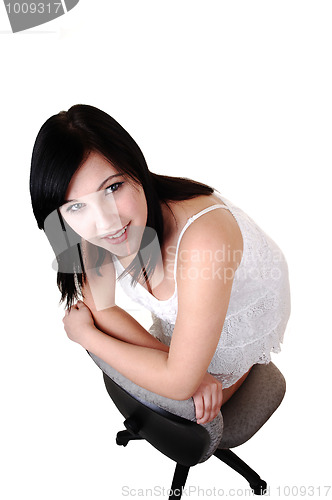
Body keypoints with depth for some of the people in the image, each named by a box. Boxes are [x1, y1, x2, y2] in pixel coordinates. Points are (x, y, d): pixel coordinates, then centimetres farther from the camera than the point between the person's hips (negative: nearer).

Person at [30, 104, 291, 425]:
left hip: (241, 323, -4)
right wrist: (179, 363, -23)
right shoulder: (93, 223, -25)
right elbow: (99, 307, -12)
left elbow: (178, 383, -36)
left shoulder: (202, 239, -46)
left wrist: (84, 334, -23)